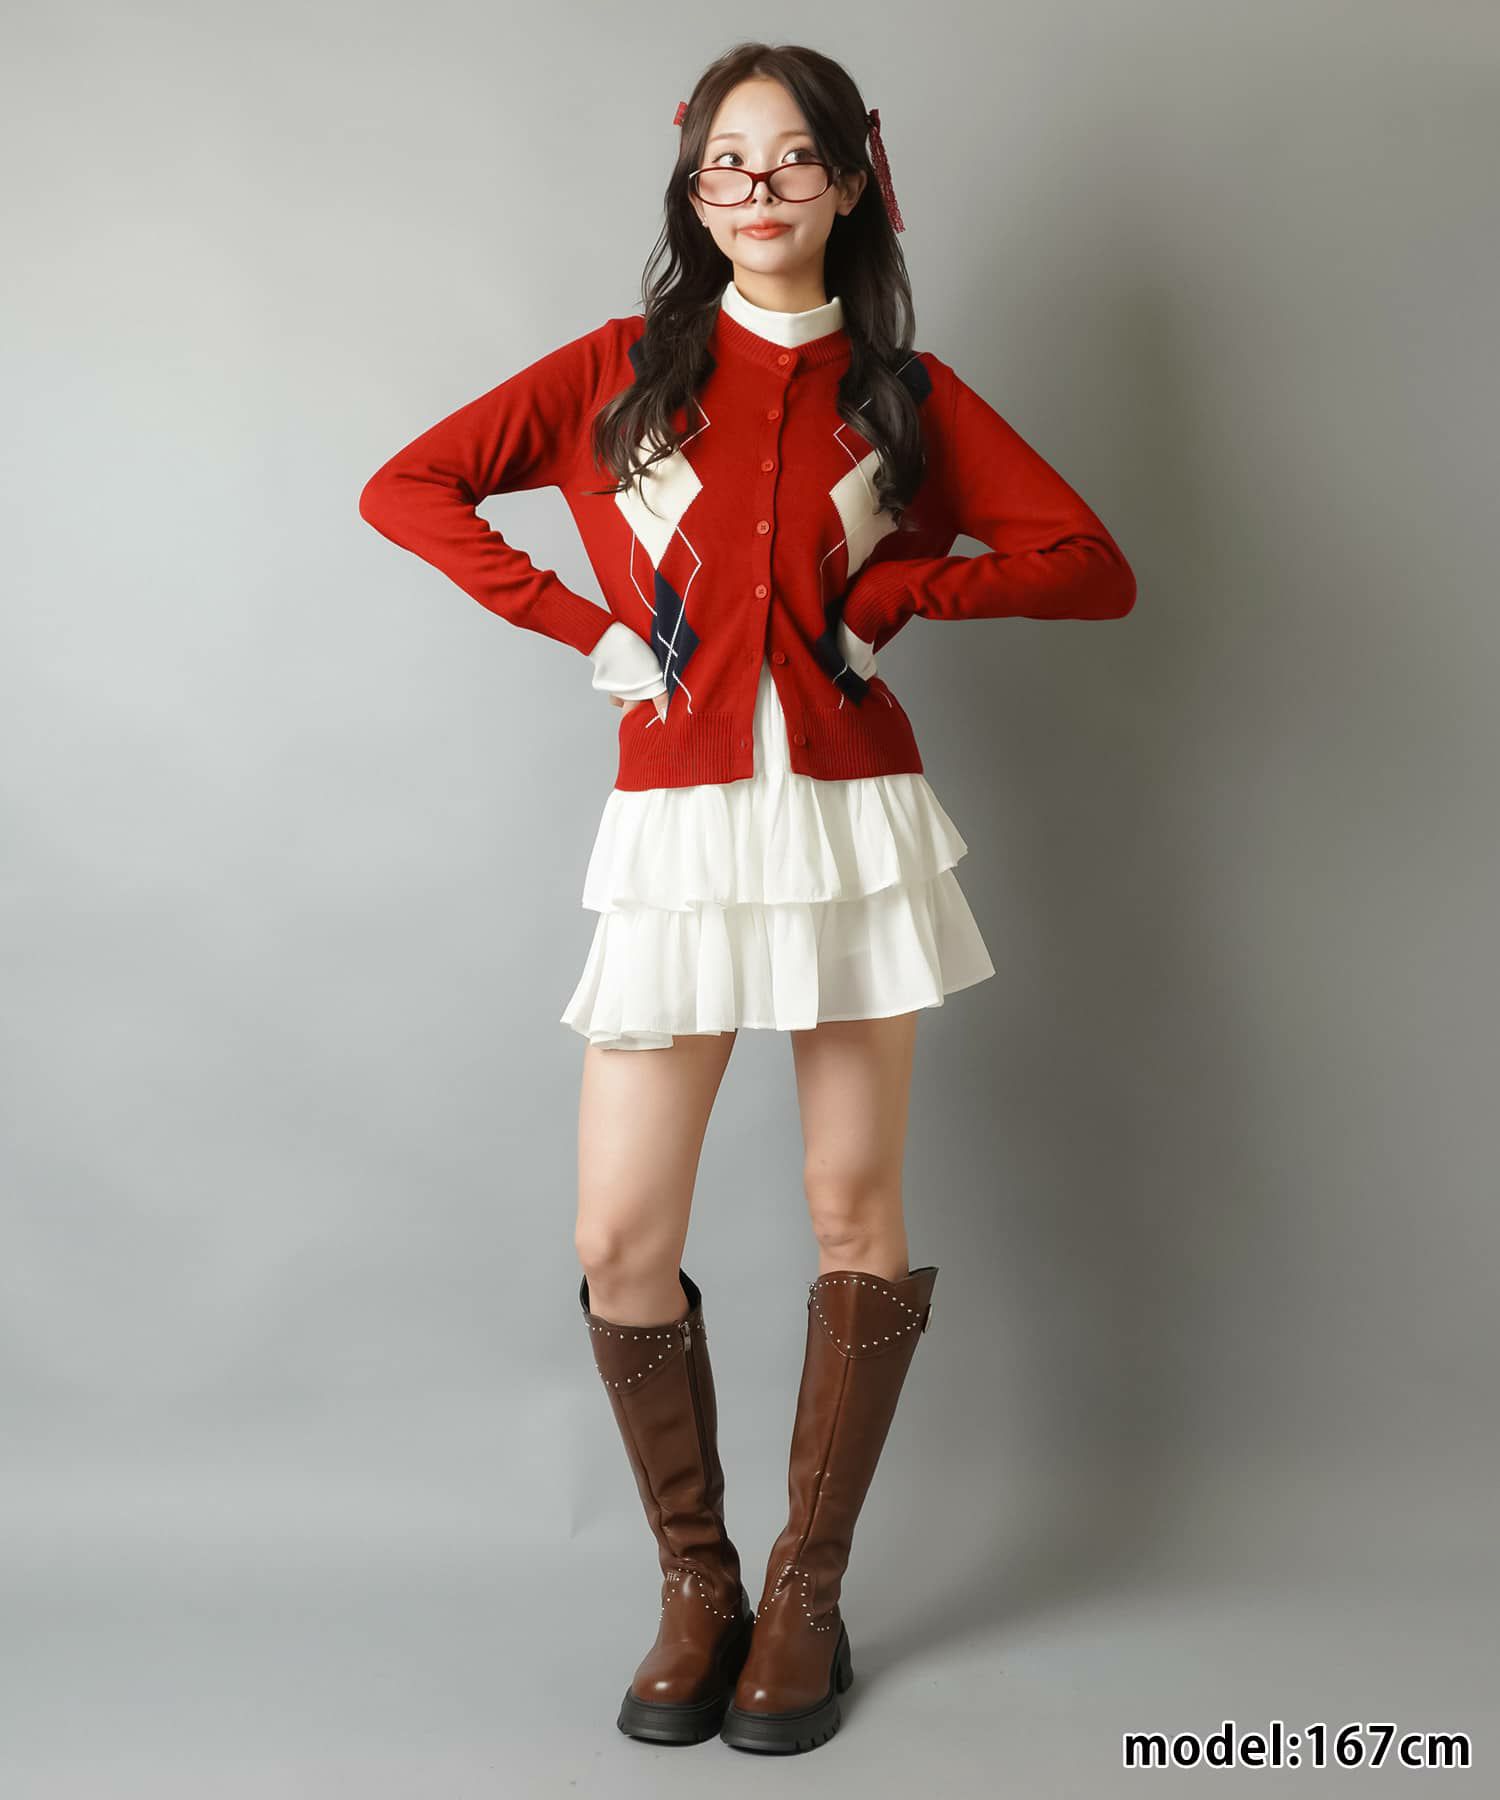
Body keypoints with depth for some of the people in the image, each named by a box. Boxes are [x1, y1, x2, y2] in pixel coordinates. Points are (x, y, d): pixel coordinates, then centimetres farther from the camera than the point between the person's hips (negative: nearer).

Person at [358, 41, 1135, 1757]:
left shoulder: (905, 391, 7)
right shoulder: (622, 369, 7)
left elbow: (1095, 568, 4)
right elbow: (404, 487, 4)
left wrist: (889, 591, -5)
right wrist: (583, 623, -3)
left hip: (854, 819, 1)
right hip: (680, 830, 0)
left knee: (856, 1213, 4)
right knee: (620, 1243, -3)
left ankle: (807, 1595, 21)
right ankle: (694, 1582, 18)